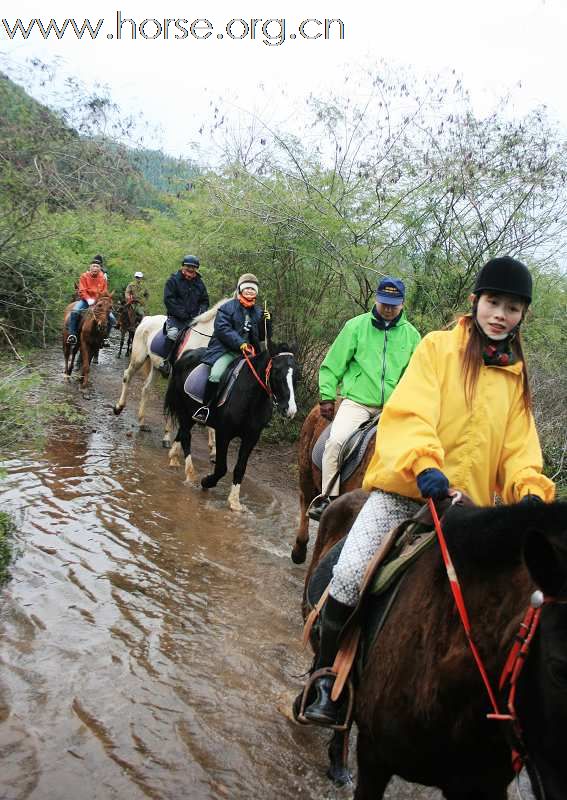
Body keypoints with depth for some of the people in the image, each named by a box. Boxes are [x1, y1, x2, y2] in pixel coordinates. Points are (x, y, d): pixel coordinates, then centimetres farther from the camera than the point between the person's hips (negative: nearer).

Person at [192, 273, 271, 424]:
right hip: (226, 350, -5)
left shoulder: (258, 312, 16)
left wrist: (266, 322, -3)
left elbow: (264, 337, 16)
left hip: (248, 352, 5)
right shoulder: (228, 307, -1)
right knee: (216, 374, -29)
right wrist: (240, 343, -23)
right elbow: (222, 328, -14)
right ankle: (205, 408, -15)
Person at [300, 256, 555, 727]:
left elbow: (519, 447, 11)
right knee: (351, 575, -19)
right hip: (406, 487, -4)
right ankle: (325, 683, -2)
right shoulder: (440, 347, 3)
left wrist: (530, 490, -10)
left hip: (467, 502, 4)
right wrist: (423, 463, -31)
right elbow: (411, 411, -12)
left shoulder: (516, 375, 16)